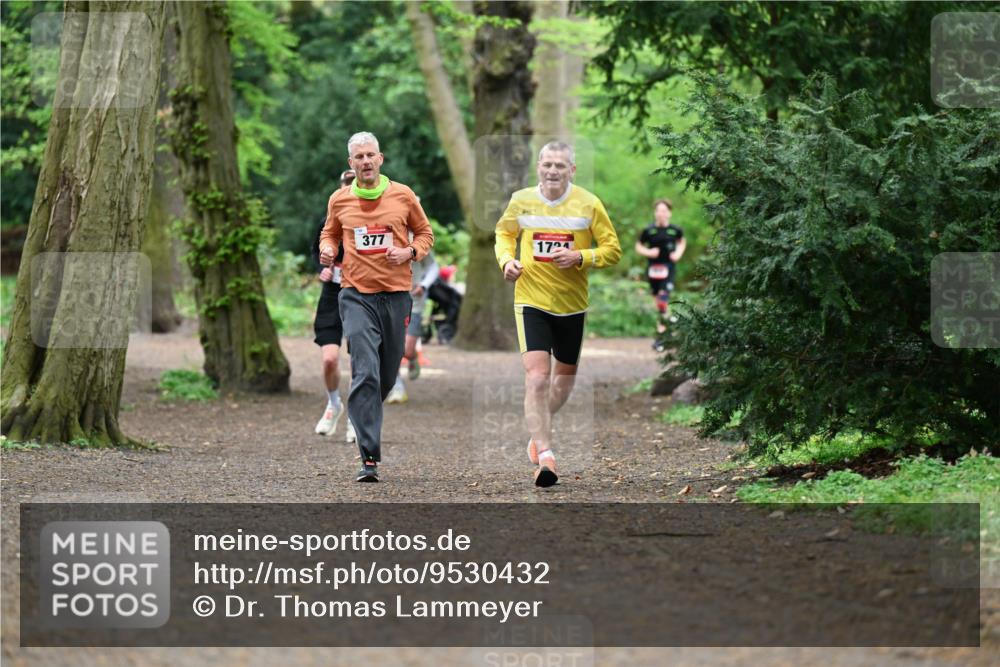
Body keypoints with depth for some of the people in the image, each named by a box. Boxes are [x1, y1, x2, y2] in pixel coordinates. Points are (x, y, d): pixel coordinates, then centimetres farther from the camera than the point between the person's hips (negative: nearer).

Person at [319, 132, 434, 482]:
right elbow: (330, 232, 22)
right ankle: (369, 458, -18)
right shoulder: (339, 200, 4)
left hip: (396, 294, 2)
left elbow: (424, 232, 13)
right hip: (357, 295, -2)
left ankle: (365, 414, 42)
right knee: (365, 373, -15)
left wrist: (409, 252, -7)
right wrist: (327, 250, 0)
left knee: (387, 375, 10)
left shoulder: (402, 195, 2)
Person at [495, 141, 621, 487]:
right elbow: (504, 233, 18)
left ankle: (538, 432, 44)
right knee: (537, 377, -17)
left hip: (572, 304, 2)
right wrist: (507, 259, -2)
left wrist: (581, 257, -19)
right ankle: (545, 454, -17)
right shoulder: (521, 201, -2)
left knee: (564, 377, 17)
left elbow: (613, 249, -1)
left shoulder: (588, 204, -5)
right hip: (531, 301, -2)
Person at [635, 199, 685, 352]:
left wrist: (678, 253, 1)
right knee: (658, 301, 11)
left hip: (668, 268, -2)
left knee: (663, 300, -15)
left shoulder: (675, 230, -1)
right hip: (653, 269, 2)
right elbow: (639, 246, 10)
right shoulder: (649, 231, -2)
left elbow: (682, 242, 20)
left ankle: (660, 336, -13)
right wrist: (647, 252, -10)